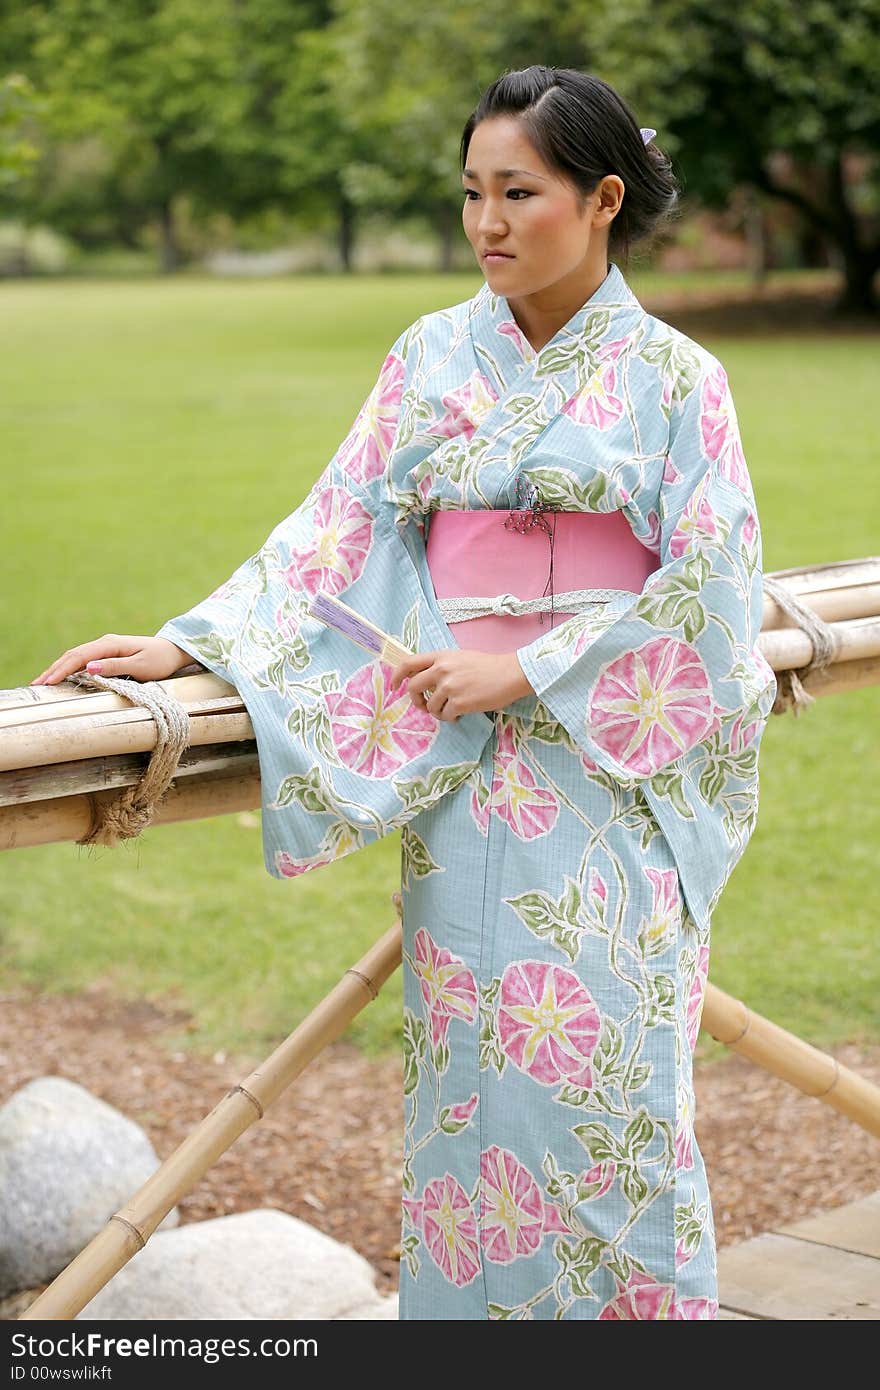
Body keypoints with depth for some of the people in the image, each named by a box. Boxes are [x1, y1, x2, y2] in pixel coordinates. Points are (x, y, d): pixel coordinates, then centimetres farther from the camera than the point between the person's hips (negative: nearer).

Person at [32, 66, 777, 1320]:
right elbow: (332, 534, 6)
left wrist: (523, 672, -12)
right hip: (462, 772, 3)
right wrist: (188, 645, -5)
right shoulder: (433, 359, 8)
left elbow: (709, 581, -7)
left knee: (611, 1086, -2)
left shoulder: (671, 378, -1)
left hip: (613, 765, -3)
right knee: (471, 1078, 4)